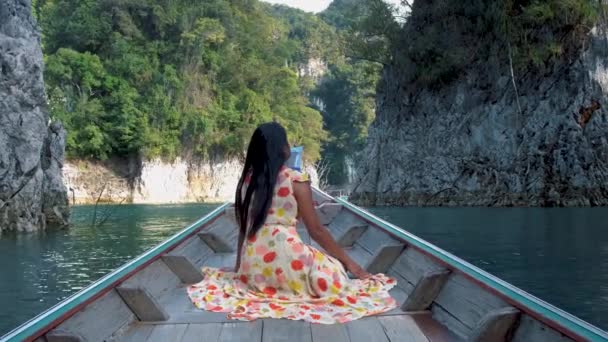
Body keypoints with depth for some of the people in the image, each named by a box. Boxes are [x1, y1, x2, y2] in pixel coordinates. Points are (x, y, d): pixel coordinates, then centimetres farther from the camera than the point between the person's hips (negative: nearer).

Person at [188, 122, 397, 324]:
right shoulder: (295, 180, -6)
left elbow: (244, 228, 15)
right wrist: (348, 262, 5)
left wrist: (239, 266, 28)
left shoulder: (246, 180, 9)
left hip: (253, 267, 7)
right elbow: (316, 230, -4)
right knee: (337, 274, 11)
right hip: (285, 256, -7)